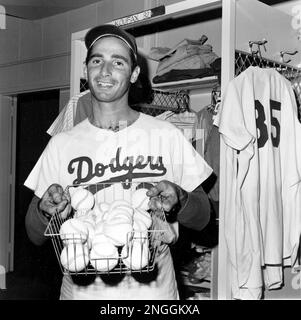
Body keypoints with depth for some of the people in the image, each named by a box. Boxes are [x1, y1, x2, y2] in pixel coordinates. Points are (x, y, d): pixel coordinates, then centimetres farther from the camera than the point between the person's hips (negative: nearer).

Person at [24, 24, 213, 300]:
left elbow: (202, 219, 0)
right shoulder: (61, 145, -1)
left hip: (152, 288, 0)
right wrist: (45, 210, -19)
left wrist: (178, 199, -20)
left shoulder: (167, 135, -4)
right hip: (81, 289, 1)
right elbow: (35, 236, 2)